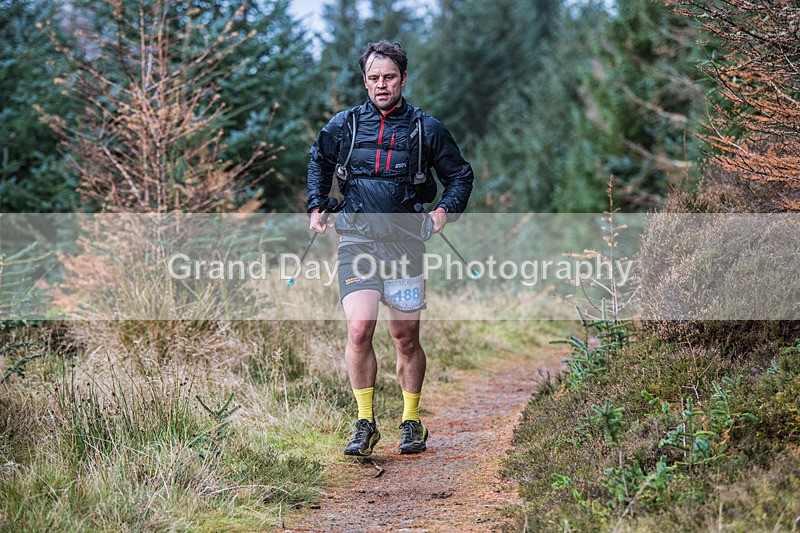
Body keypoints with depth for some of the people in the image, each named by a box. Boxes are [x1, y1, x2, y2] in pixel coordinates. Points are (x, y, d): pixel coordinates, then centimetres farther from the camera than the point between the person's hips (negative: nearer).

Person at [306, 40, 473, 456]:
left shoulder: (426, 129, 4)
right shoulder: (344, 125, 6)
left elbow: (460, 174, 15)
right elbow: (318, 162, 26)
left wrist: (445, 208, -1)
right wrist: (316, 207, 15)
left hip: (405, 242, 0)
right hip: (357, 239, 0)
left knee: (406, 339, 6)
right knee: (359, 330, -16)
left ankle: (411, 422, 23)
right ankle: (365, 425, -4)